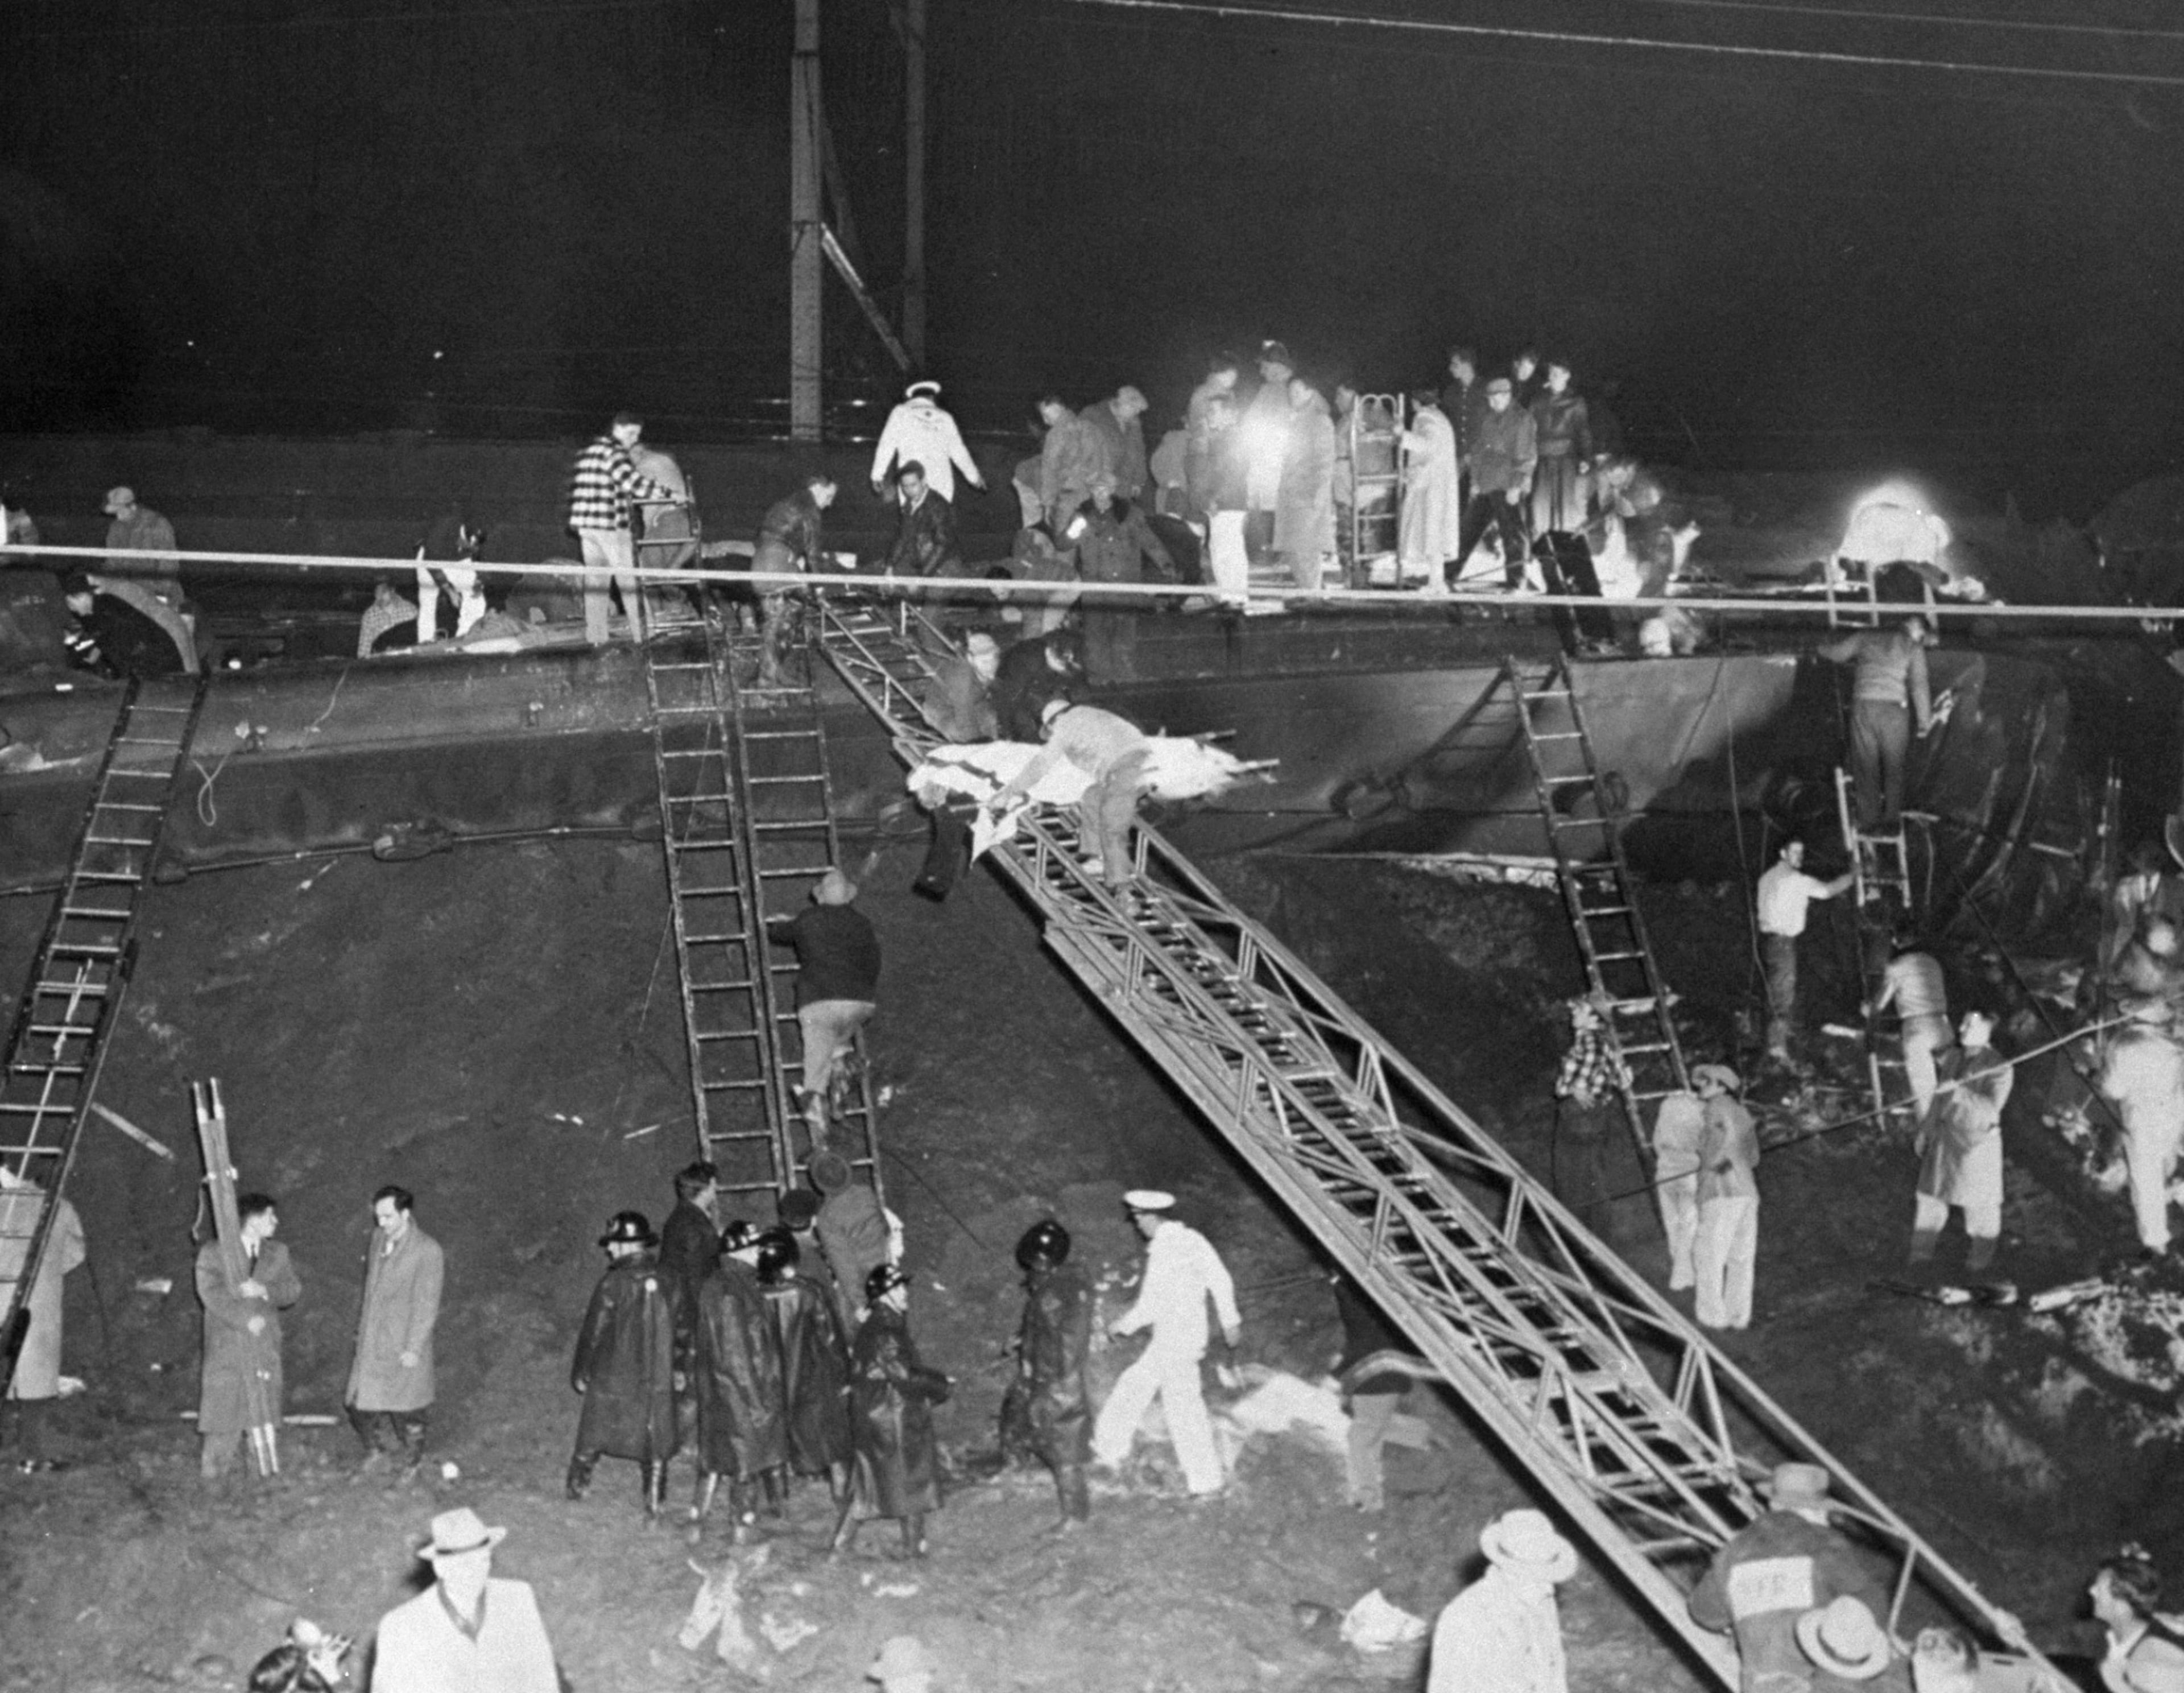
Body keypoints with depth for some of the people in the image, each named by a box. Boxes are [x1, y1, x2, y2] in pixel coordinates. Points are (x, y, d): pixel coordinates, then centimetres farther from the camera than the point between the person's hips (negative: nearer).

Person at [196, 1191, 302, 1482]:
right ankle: (212, 1468, 2)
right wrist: (246, 1320, -17)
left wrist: (264, 1290, -14)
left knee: (264, 1411, 1)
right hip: (227, 1345, -4)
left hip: (265, 1348, 4)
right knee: (223, 1405, -6)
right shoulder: (212, 1253, 0)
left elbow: (293, 1291, 6)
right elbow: (211, 1294, -10)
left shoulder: (277, 1253, 14)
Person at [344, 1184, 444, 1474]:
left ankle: (413, 1462, 26)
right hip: (372, 1341, 6)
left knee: (404, 1410, 5)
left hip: (404, 1346, -6)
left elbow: (427, 1305, -15)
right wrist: (362, 1327, 16)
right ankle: (376, 1450, 32)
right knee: (360, 1403, 7)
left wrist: (414, 1348, -16)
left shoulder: (427, 1250, -16)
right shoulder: (379, 1240, 4)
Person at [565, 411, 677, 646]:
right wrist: (669, 495, -26)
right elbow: (633, 481, -24)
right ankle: (642, 633, -1)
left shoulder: (588, 452, 17)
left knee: (595, 581, 9)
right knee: (628, 582, -2)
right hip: (610, 526, -8)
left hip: (586, 526, 8)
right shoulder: (613, 452, -11)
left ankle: (596, 636, 8)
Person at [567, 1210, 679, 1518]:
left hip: (613, 1376, -3)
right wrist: (674, 1368, 18)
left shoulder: (614, 1283, -16)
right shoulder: (667, 1282, -4)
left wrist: (580, 1373, 3)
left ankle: (579, 1486, 29)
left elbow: (594, 1331, -9)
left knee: (594, 1435, 16)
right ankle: (654, 1502, 12)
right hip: (658, 1378, 3)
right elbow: (680, 1329, 5)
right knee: (656, 1444, 11)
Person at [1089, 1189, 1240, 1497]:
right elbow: (1221, 1281, 8)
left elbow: (1151, 1305, -19)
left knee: (1184, 1409, -1)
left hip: (1173, 1341, -9)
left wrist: (1124, 1325, -3)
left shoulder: (1164, 1250, -20)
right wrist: (1230, 1321, 17)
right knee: (1134, 1385, 18)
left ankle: (1205, 1480, 5)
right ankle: (1110, 1452, 28)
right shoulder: (1192, 1240, 5)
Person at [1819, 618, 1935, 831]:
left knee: (1866, 765, 5)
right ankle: (1891, 817, 6)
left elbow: (1834, 652, 12)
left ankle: (1869, 820, 3)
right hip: (1895, 708, -1)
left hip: (1864, 705, 1)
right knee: (1894, 766, 9)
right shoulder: (1913, 647, 8)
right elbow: (1919, 685, 1)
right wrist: (1924, 721, 5)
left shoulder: (1867, 637, 14)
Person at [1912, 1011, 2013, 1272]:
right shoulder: (1953, 1060, 5)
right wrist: (1925, 1130, 17)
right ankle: (1920, 1251, 23)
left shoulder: (1999, 1067, -17)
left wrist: (1961, 1093, -38)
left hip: (1977, 1141, -6)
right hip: (1945, 1137, 6)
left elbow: (1991, 1108, -25)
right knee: (1931, 1194, 11)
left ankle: (1983, 1252, 30)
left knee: (1980, 1202, 9)